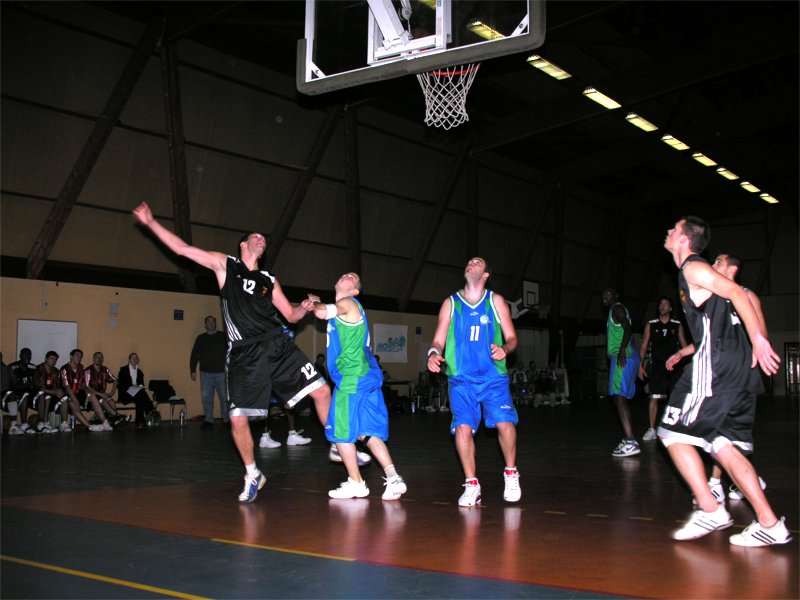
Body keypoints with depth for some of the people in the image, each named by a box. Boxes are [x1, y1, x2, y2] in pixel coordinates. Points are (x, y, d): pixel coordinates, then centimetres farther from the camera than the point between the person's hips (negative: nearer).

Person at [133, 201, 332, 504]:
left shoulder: (268, 280, 18)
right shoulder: (225, 265, 10)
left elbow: (290, 315, 21)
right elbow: (181, 248, 6)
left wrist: (304, 308, 0)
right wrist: (150, 222, 2)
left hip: (278, 346, 3)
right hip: (244, 354, -3)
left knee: (322, 391, -4)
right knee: (238, 420, -6)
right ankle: (252, 476, 16)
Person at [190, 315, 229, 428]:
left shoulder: (223, 336, 6)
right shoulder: (201, 338, 11)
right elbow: (194, 355, 11)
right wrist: (193, 370, 3)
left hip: (221, 372, -1)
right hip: (206, 373, 2)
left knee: (224, 396, -2)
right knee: (206, 397, 1)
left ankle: (227, 419, 7)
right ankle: (208, 420, 9)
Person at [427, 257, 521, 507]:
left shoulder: (495, 301, 9)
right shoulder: (451, 303, 11)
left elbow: (512, 338, 8)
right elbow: (438, 340, 11)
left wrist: (505, 349, -14)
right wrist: (433, 354, -12)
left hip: (494, 376, 0)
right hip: (461, 378, 1)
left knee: (505, 423, -15)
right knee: (463, 428, -13)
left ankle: (511, 474, 11)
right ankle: (472, 486, 3)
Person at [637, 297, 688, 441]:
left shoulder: (677, 325, 8)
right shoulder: (650, 325, 7)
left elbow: (684, 345, 9)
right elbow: (644, 346, 7)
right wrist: (641, 365, 0)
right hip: (656, 367, -1)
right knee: (654, 398, -5)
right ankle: (652, 430, 0)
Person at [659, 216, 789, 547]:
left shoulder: (692, 268, -4)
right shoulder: (697, 271, 24)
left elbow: (736, 293, -16)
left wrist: (758, 340, -22)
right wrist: (683, 353, 31)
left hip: (715, 364, -9)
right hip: (739, 365, 9)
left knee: (673, 433, -2)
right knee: (724, 445, 8)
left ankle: (710, 510, -3)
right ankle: (769, 524, 4)